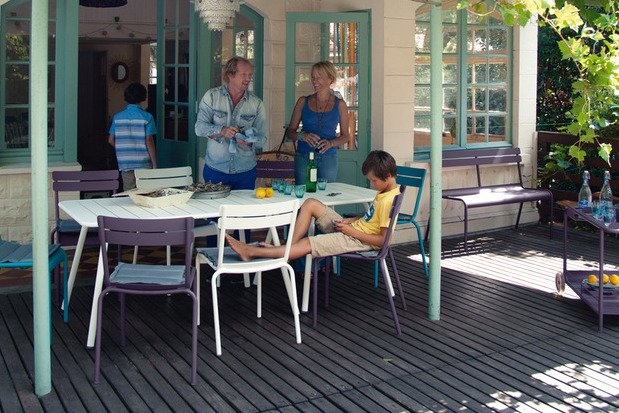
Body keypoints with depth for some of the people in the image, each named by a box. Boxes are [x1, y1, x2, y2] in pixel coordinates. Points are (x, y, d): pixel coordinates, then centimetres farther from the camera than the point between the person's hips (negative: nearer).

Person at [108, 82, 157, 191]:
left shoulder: (117, 117, 3)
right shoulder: (146, 117, -8)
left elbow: (111, 140, 6)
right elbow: (149, 141, -11)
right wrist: (154, 164, -6)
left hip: (125, 164, 3)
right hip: (143, 164, -3)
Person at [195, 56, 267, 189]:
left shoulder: (257, 104, 2)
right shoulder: (211, 96, 0)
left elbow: (261, 138, -2)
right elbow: (200, 127, -9)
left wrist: (248, 142, -24)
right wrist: (221, 131, -26)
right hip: (215, 169, -1)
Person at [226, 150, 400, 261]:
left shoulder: (388, 201, -21)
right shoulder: (385, 191, 9)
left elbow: (383, 239, -23)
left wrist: (352, 231, -19)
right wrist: (348, 221, 6)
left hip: (359, 240, -10)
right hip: (351, 229, 10)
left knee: (307, 244, -18)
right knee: (310, 203, 2)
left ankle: (252, 252, -16)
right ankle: (288, 246, -5)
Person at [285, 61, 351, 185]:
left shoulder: (339, 104, 6)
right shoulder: (303, 102, 7)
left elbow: (345, 136, 10)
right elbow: (290, 132, 8)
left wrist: (331, 143, -10)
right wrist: (302, 136, -13)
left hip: (328, 158, 0)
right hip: (303, 158, 0)